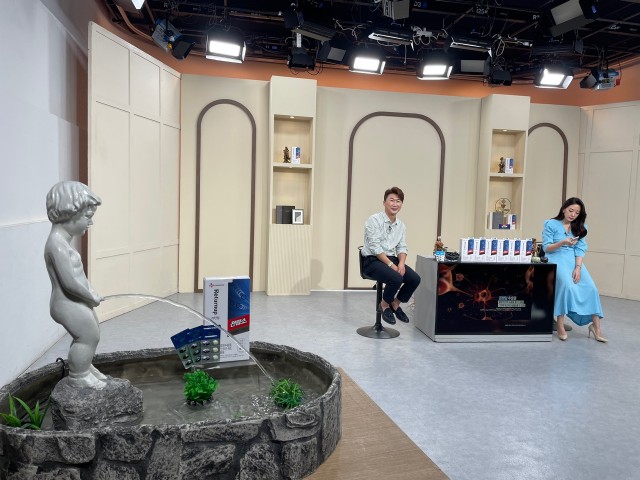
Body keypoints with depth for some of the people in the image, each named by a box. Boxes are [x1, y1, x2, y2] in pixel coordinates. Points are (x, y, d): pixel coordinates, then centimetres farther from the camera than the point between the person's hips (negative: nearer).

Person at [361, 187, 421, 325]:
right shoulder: (374, 220, -11)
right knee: (396, 278, -30)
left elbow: (402, 248, 10)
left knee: (415, 278, -14)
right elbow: (375, 247, -17)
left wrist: (401, 263, -11)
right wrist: (391, 265, -22)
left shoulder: (401, 225, 10)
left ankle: (395, 304, 10)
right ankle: (384, 305, 0)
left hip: (391, 259, 7)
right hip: (372, 260, -7)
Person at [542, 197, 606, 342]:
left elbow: (580, 249, 4)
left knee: (590, 288, -18)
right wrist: (562, 242, -23)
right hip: (556, 260, -4)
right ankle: (560, 324, -23)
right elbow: (546, 248, -5)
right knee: (566, 285, -31)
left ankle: (595, 325, -11)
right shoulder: (551, 224, 1)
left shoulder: (580, 227, 13)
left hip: (574, 260, 5)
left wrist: (578, 268, -11)